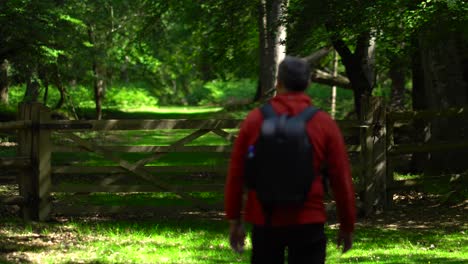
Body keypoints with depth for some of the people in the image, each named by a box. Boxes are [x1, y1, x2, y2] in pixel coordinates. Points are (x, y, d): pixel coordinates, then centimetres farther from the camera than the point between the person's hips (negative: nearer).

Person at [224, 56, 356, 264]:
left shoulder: (255, 119, -1)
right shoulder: (324, 123, -3)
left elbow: (235, 174, 1)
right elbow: (341, 179, -2)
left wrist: (234, 219, 10)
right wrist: (347, 225, 8)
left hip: (263, 222, 2)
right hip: (307, 223, -2)